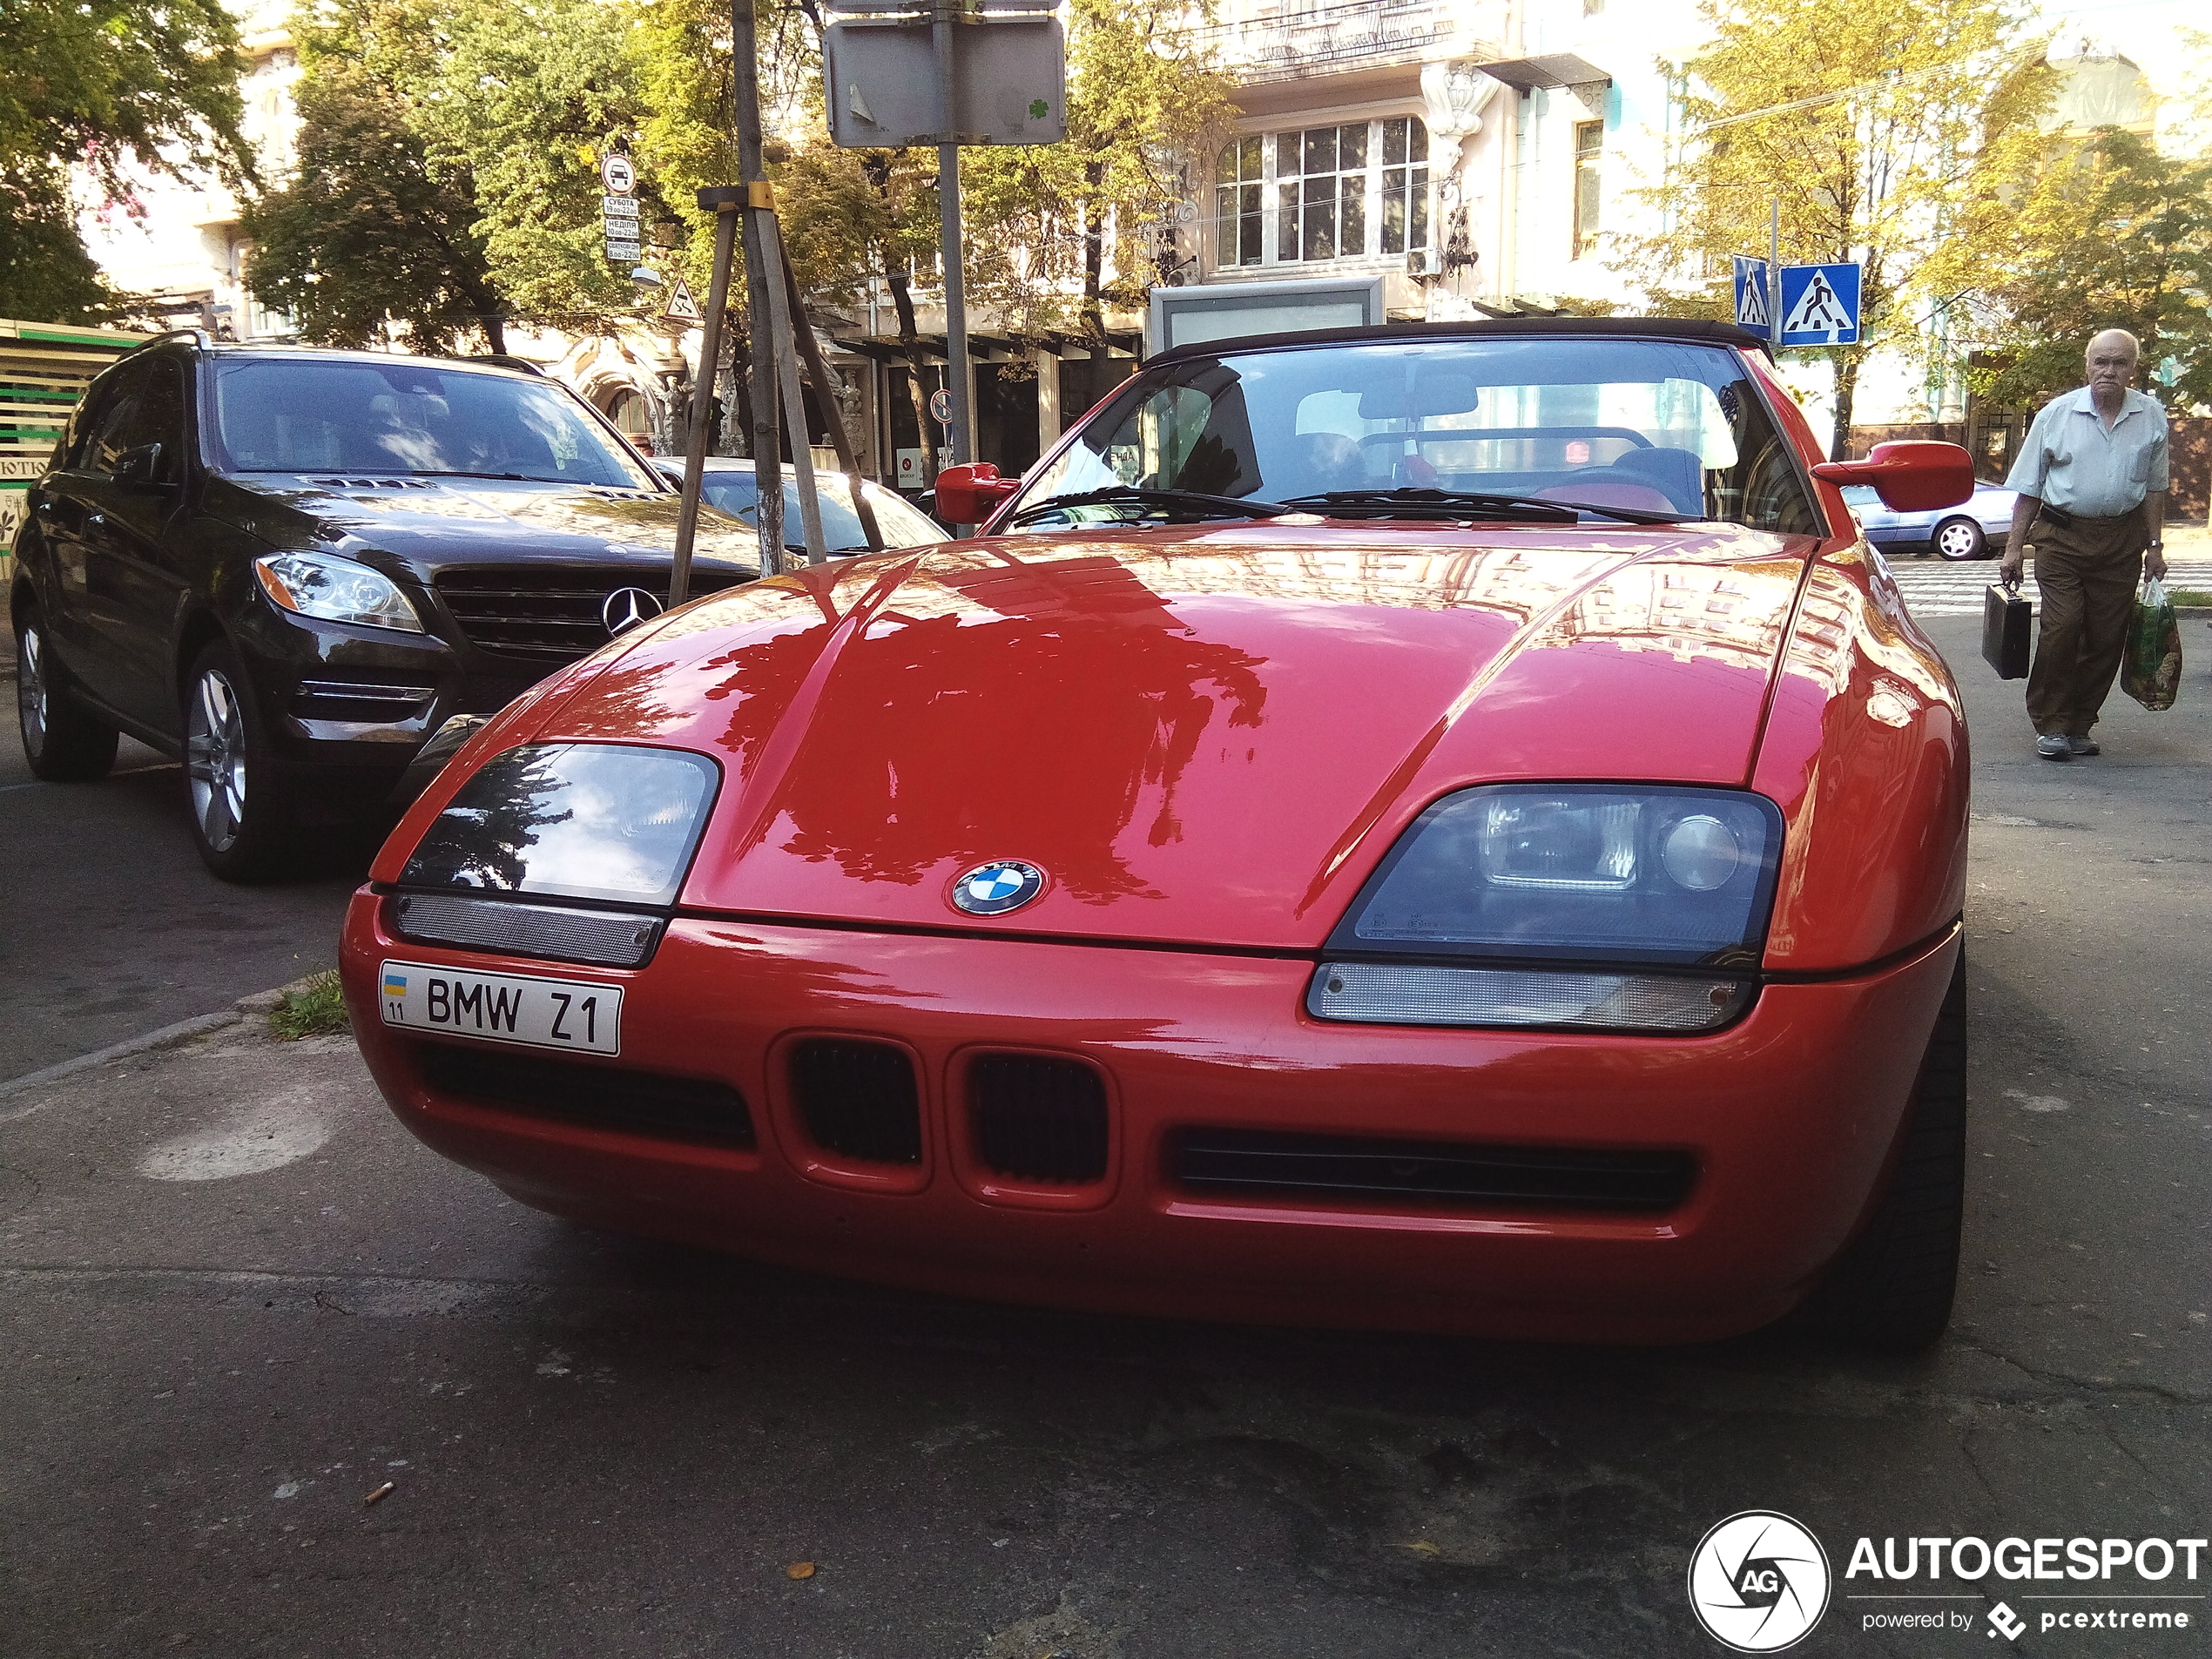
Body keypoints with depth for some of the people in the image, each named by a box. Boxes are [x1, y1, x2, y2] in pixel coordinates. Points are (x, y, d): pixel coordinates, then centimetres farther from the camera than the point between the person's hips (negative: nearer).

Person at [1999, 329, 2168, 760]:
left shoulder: (2151, 417, 5)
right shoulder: (2057, 414, -2)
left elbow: (2155, 486, 13)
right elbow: (2029, 488, 1)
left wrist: (2155, 545, 10)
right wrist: (2014, 548, -2)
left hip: (2122, 540, 3)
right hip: (2062, 537, -3)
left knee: (2106, 636, 3)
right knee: (2061, 628, -12)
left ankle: (2079, 725, 14)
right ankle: (2050, 726, -2)